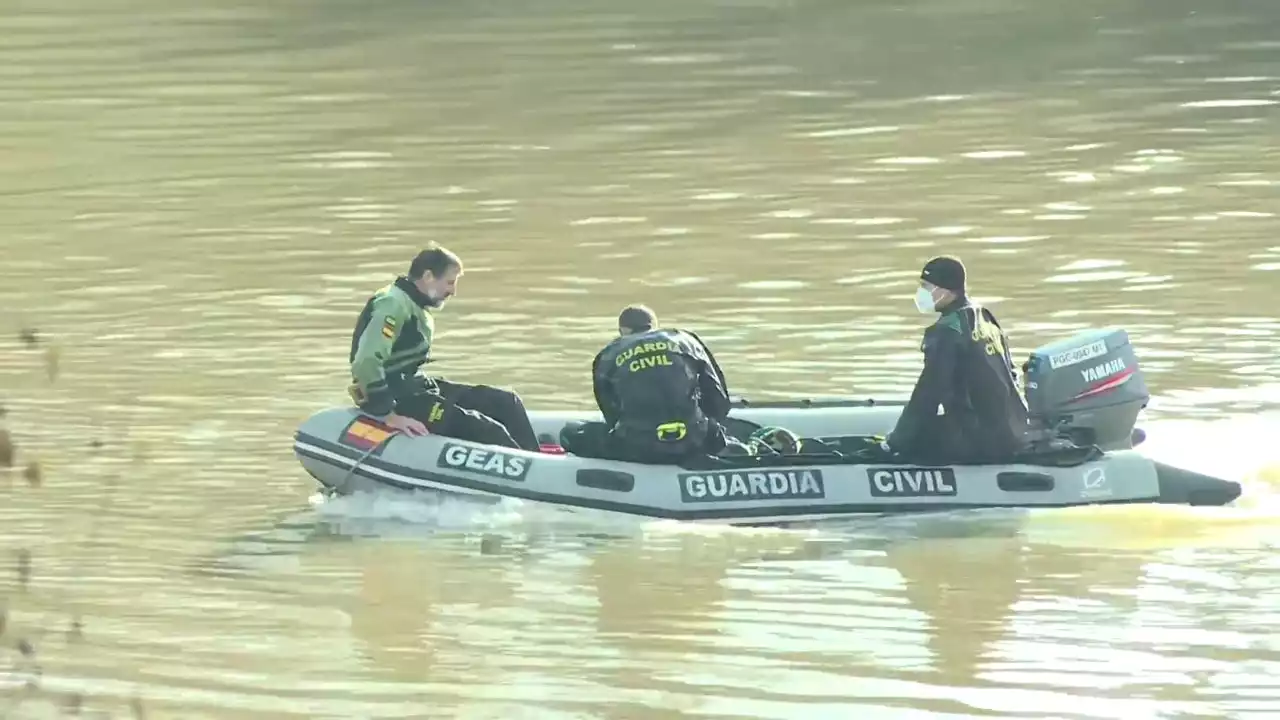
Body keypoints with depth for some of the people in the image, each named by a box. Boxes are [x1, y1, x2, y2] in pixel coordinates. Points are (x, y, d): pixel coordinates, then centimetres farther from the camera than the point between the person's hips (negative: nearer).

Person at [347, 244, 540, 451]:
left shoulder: (415, 305, 14)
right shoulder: (394, 305, -18)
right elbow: (366, 363, -28)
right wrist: (390, 416, -26)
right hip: (398, 396, -11)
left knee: (506, 402, 5)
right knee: (486, 431, -19)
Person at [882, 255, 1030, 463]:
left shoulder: (947, 331, -16)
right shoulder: (984, 318, 12)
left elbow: (928, 393, -17)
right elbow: (1010, 374, 21)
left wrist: (895, 442, -10)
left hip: (984, 438, -9)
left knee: (911, 442, -1)